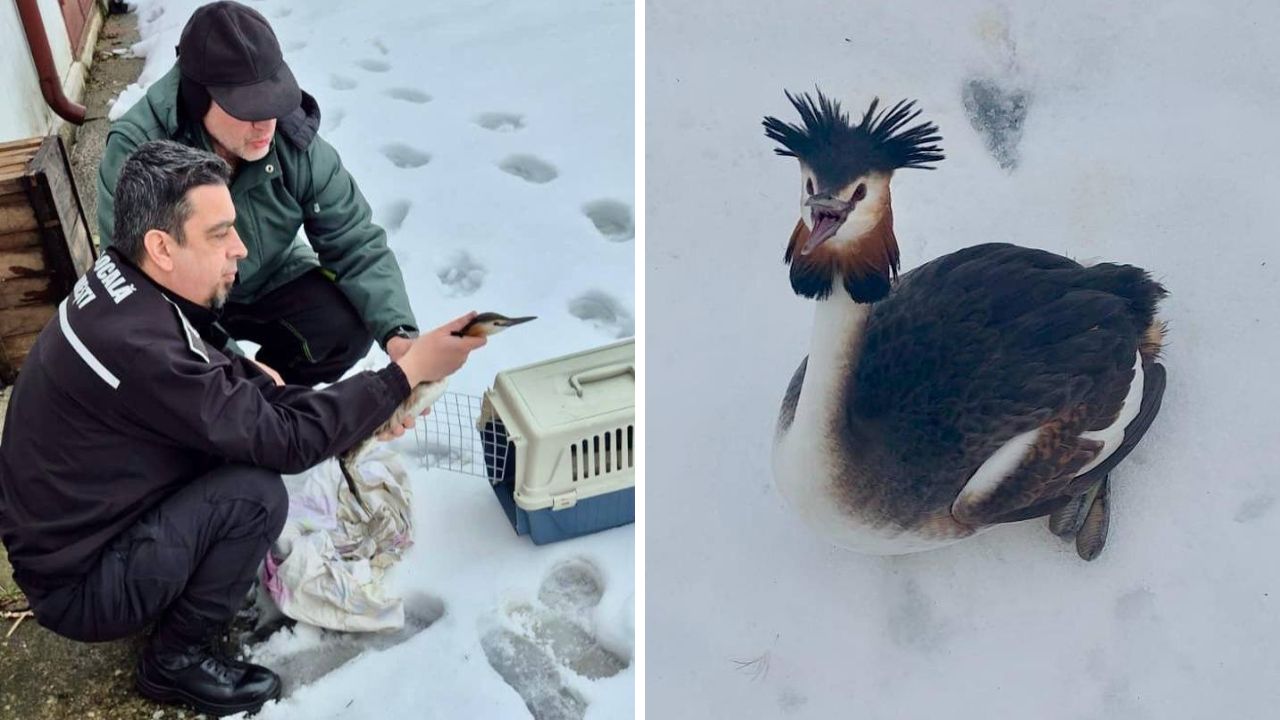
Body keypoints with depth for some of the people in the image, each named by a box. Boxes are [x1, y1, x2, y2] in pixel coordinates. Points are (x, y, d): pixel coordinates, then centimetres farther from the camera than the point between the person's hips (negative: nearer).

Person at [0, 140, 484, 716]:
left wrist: (367, 410, -6)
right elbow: (285, 441, -27)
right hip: (77, 587, -8)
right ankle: (175, 660, 0)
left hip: (73, 526, 8)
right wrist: (408, 372, -22)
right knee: (256, 493, -21)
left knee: (239, 428, 3)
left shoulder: (122, 286, -5)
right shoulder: (135, 343, -34)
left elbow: (232, 378, 4)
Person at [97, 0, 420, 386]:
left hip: (268, 282, 3)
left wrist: (397, 332, -33)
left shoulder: (294, 140, -21)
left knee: (350, 325, -23)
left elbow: (355, 242, -16)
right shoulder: (135, 153, -30)